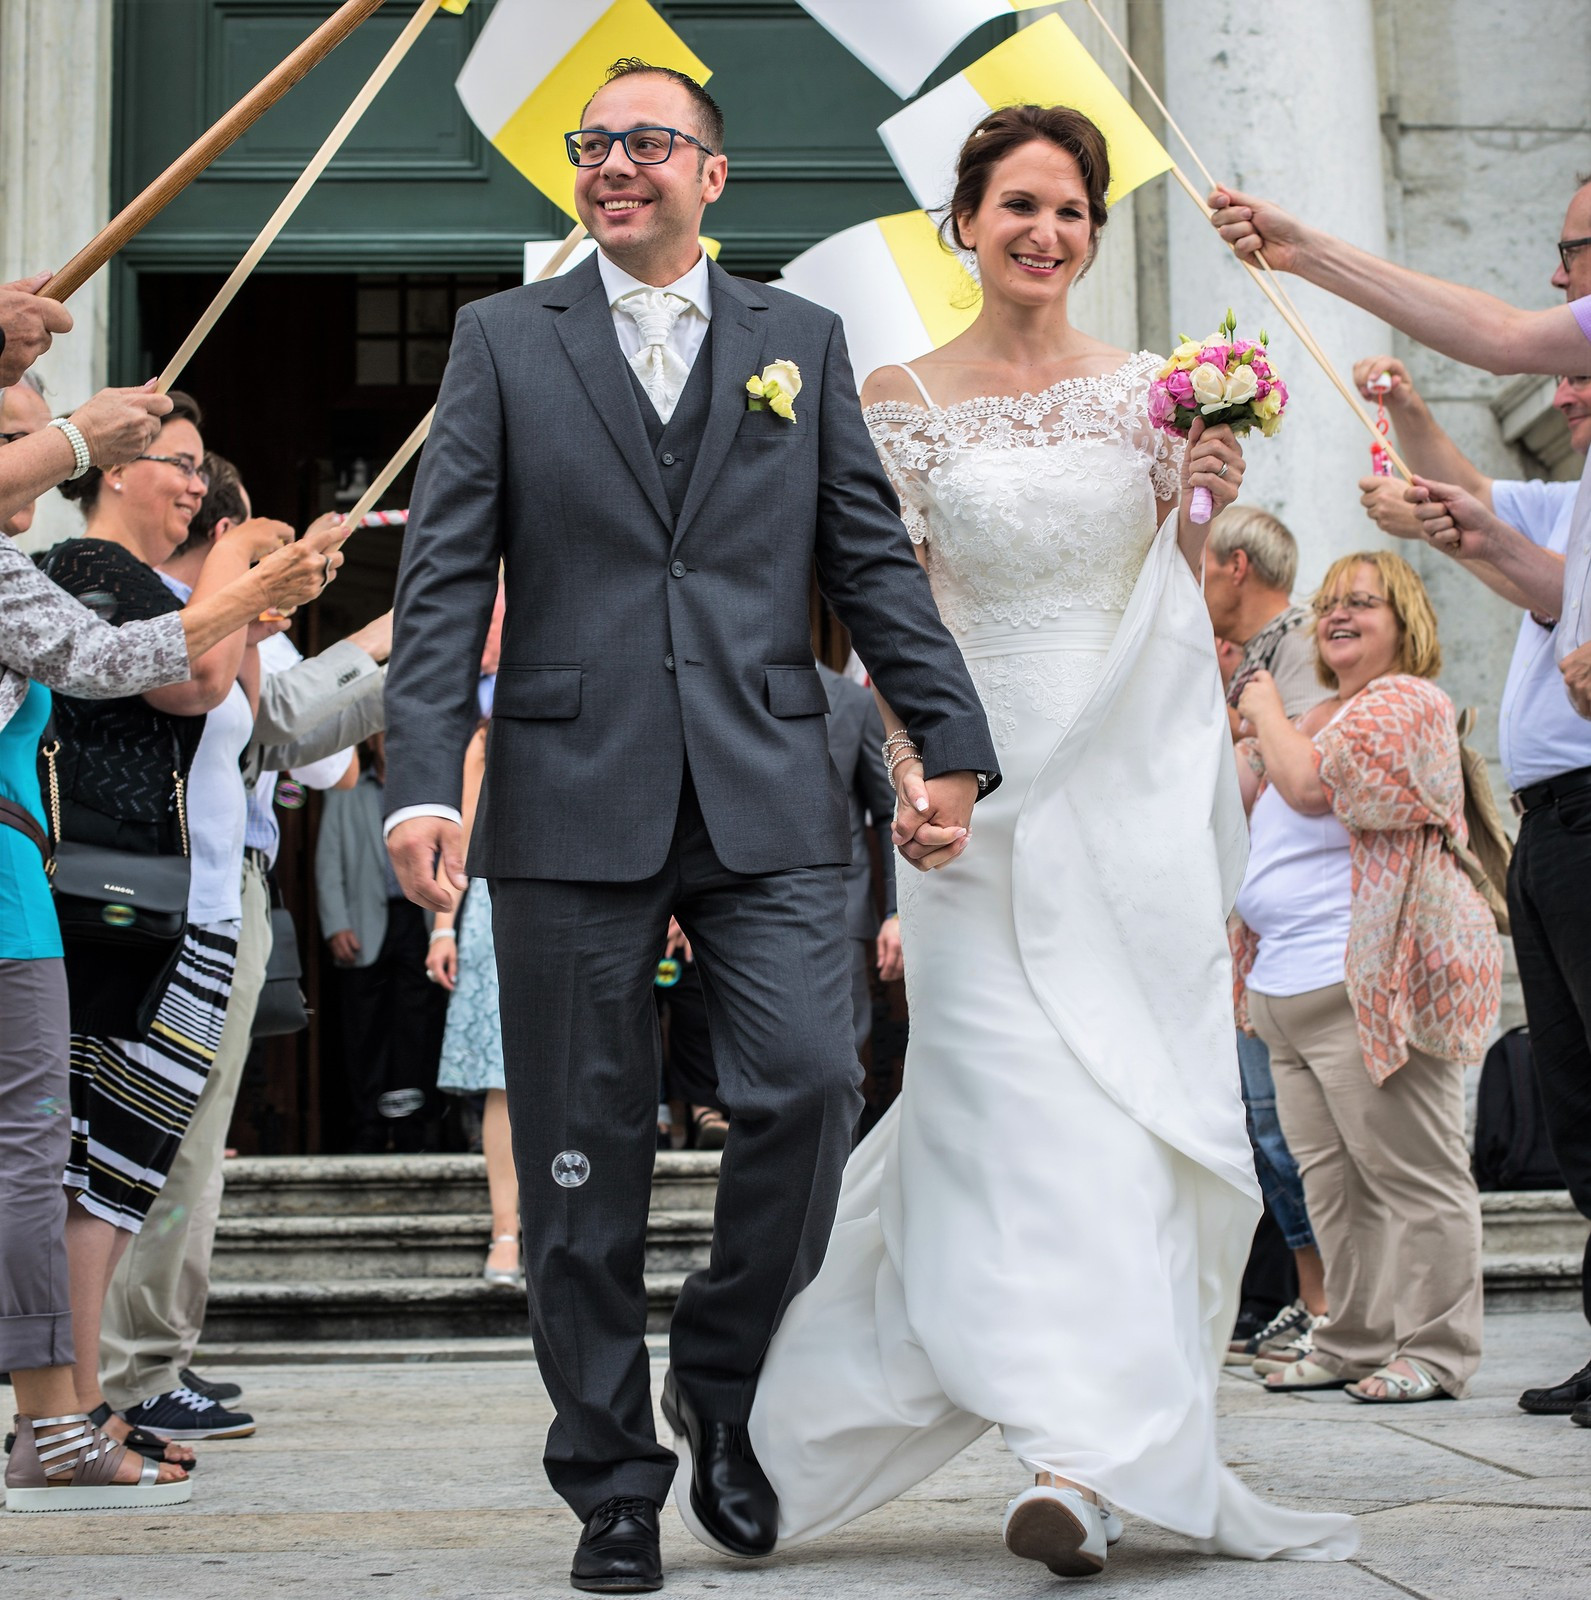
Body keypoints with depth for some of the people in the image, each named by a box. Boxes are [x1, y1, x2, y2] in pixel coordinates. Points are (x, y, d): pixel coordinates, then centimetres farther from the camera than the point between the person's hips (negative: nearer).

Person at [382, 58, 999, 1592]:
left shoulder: (800, 341, 14)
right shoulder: (502, 340, 10)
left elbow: (872, 559, 12)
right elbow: (444, 579, 2)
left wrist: (950, 744, 4)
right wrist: (422, 779, -9)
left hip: (766, 801, 1)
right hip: (571, 804, -1)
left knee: (810, 1086, -12)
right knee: (586, 1154, 3)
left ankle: (719, 1377, 14)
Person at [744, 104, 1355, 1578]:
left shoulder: (1152, 391, 8)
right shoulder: (902, 399, 3)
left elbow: (1181, 608, 14)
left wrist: (1201, 517, -6)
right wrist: (911, 767, -13)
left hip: (1136, 790, 3)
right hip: (986, 789, -2)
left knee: (1146, 1101, 2)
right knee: (1025, 1106, -11)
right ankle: (1082, 1452, -12)